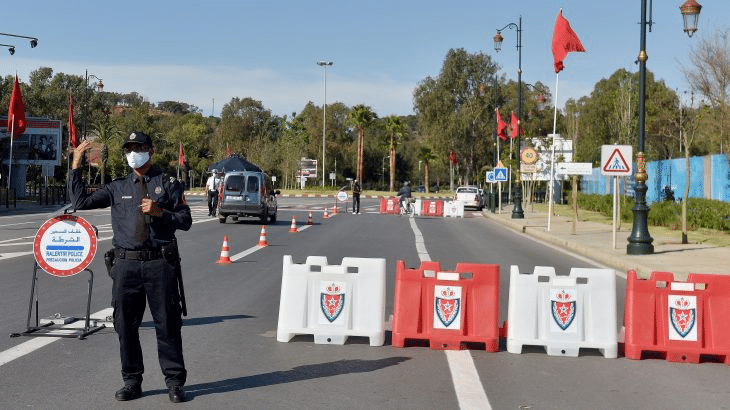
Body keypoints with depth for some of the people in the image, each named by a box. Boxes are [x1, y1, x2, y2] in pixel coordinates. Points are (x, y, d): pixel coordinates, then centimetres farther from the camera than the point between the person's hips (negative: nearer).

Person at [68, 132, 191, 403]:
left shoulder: (168, 184, 6)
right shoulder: (117, 188, 13)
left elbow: (185, 220, 4)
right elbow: (81, 201, 7)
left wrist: (160, 212, -11)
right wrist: (76, 167, 5)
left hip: (160, 264, -3)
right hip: (126, 265, 3)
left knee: (167, 325, 1)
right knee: (126, 326, 8)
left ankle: (174, 382, 11)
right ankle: (132, 382, 20)